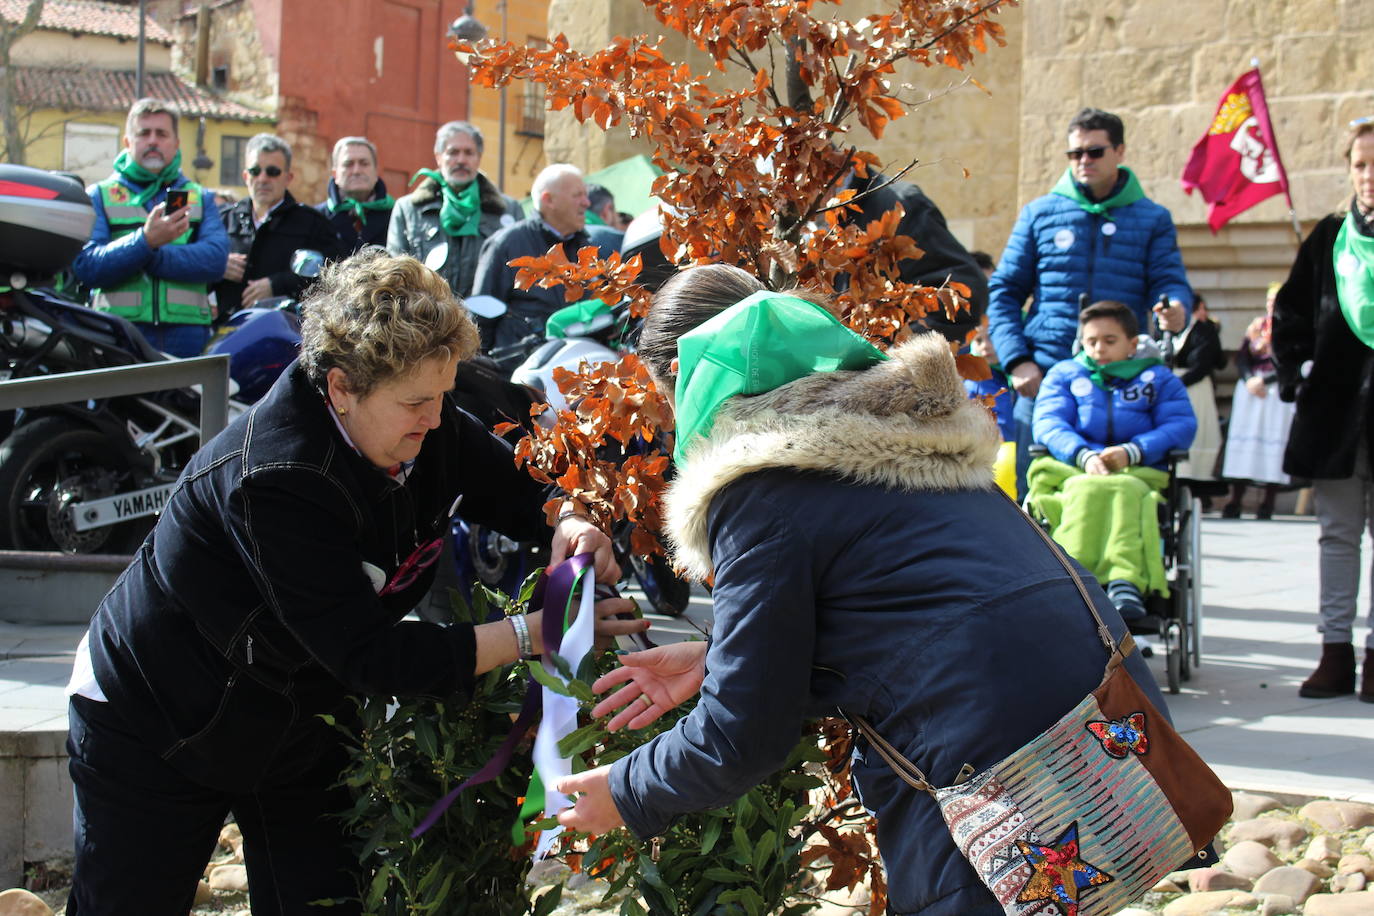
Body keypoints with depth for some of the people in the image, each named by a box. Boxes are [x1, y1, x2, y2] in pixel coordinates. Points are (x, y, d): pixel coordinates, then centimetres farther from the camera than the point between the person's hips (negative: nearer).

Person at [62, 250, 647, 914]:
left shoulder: (427, 426, -13)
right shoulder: (277, 478, -34)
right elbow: (370, 655, -34)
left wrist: (570, 523, -22)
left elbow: (521, 488, 2)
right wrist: (532, 634, -35)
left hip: (302, 724, 6)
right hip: (154, 724, -6)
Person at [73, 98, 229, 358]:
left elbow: (215, 259, 0)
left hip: (186, 337, 1)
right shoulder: (99, 196, 13)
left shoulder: (201, 198, 19)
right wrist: (145, 241, -16)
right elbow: (85, 267, -3)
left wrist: (154, 256, -10)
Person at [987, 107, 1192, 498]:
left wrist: (1175, 308, -24)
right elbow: (1003, 291, 10)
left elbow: (1169, 281, 2)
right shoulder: (1040, 214, 11)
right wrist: (1017, 360, -4)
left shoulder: (1152, 219, 11)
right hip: (1044, 378, 0)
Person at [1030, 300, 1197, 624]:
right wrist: (1085, 455, -14)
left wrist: (1131, 452, -12)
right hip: (1071, 470, 1)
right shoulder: (1064, 374, 26)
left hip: (1139, 473, 0)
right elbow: (1047, 422, 8)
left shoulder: (1159, 378, 25)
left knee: (1125, 491, -38)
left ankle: (1126, 585, -57)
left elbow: (1182, 425, 7)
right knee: (1087, 491, -37)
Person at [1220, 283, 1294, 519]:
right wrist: (1249, 380, -10)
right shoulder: (1257, 325, 13)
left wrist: (1264, 380, -14)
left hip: (1279, 390, -4)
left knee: (1274, 440, -6)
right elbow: (1241, 358, 7)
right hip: (1250, 386, 4)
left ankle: (1268, 503, -3)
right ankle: (1235, 502, 0)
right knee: (1244, 440, 0)